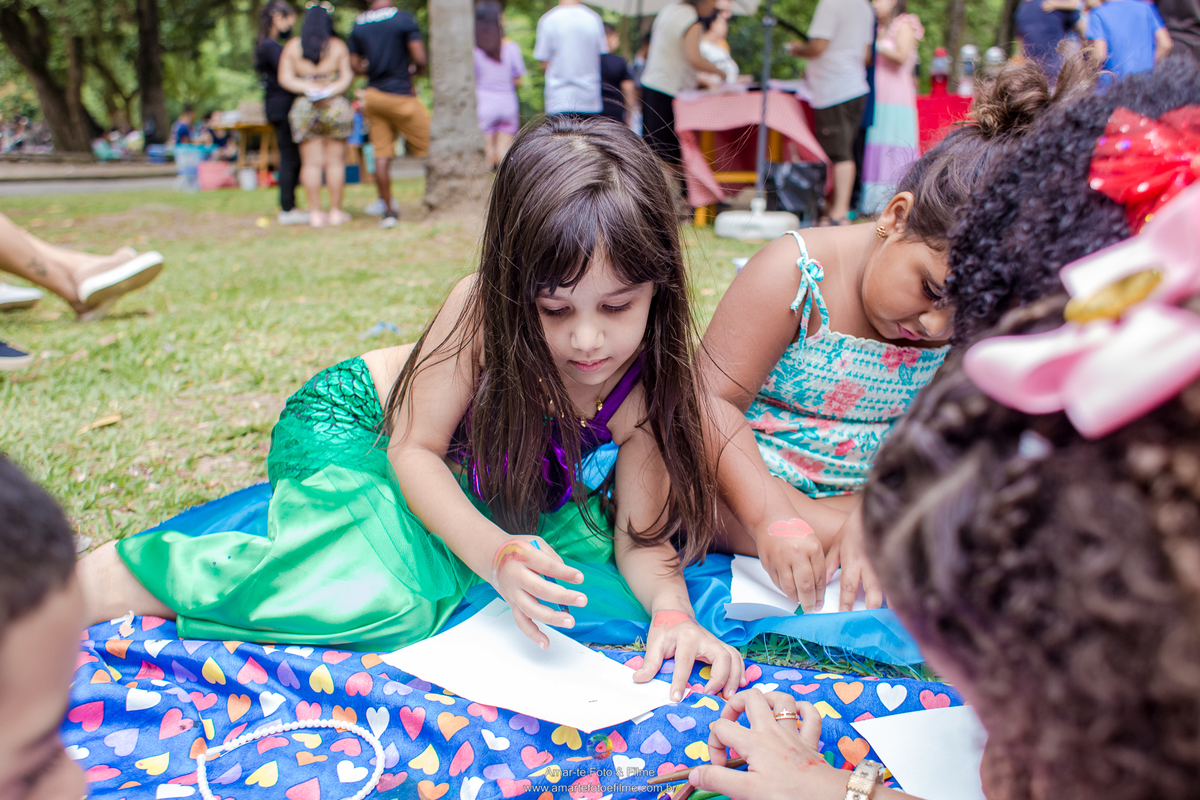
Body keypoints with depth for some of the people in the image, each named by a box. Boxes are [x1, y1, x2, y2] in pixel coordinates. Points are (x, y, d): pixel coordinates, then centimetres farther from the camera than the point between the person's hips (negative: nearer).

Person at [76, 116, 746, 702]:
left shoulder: (646, 388, -22)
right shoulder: (481, 310, -32)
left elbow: (642, 536, -16)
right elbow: (414, 447, -25)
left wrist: (673, 611, -38)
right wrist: (497, 554, -40)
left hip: (475, 486, 5)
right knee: (381, 596, -32)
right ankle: (109, 577, -20)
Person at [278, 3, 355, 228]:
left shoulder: (291, 47, 6)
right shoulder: (337, 46, 2)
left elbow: (284, 78, 1)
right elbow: (347, 75, -6)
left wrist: (307, 88, -7)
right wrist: (331, 91, -14)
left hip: (304, 108, 2)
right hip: (335, 107, -2)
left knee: (311, 162, 4)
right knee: (335, 161, 3)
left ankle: (315, 213, 4)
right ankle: (336, 211, 6)